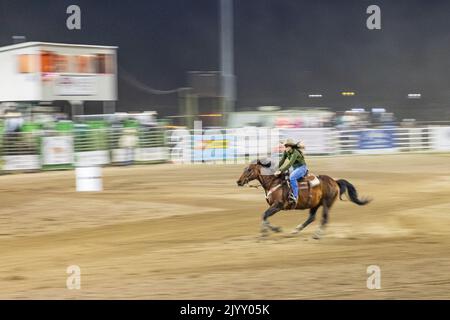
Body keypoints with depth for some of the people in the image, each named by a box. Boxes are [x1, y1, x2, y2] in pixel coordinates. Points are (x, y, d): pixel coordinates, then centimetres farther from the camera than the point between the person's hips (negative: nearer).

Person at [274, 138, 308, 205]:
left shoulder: (295, 153, -26)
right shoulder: (286, 152, -1)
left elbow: (290, 164, -33)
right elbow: (282, 161, 6)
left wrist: (281, 171, -36)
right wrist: (278, 170, -4)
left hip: (302, 167, -10)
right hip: (295, 169, 10)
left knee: (292, 177, -34)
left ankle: (295, 197, -33)